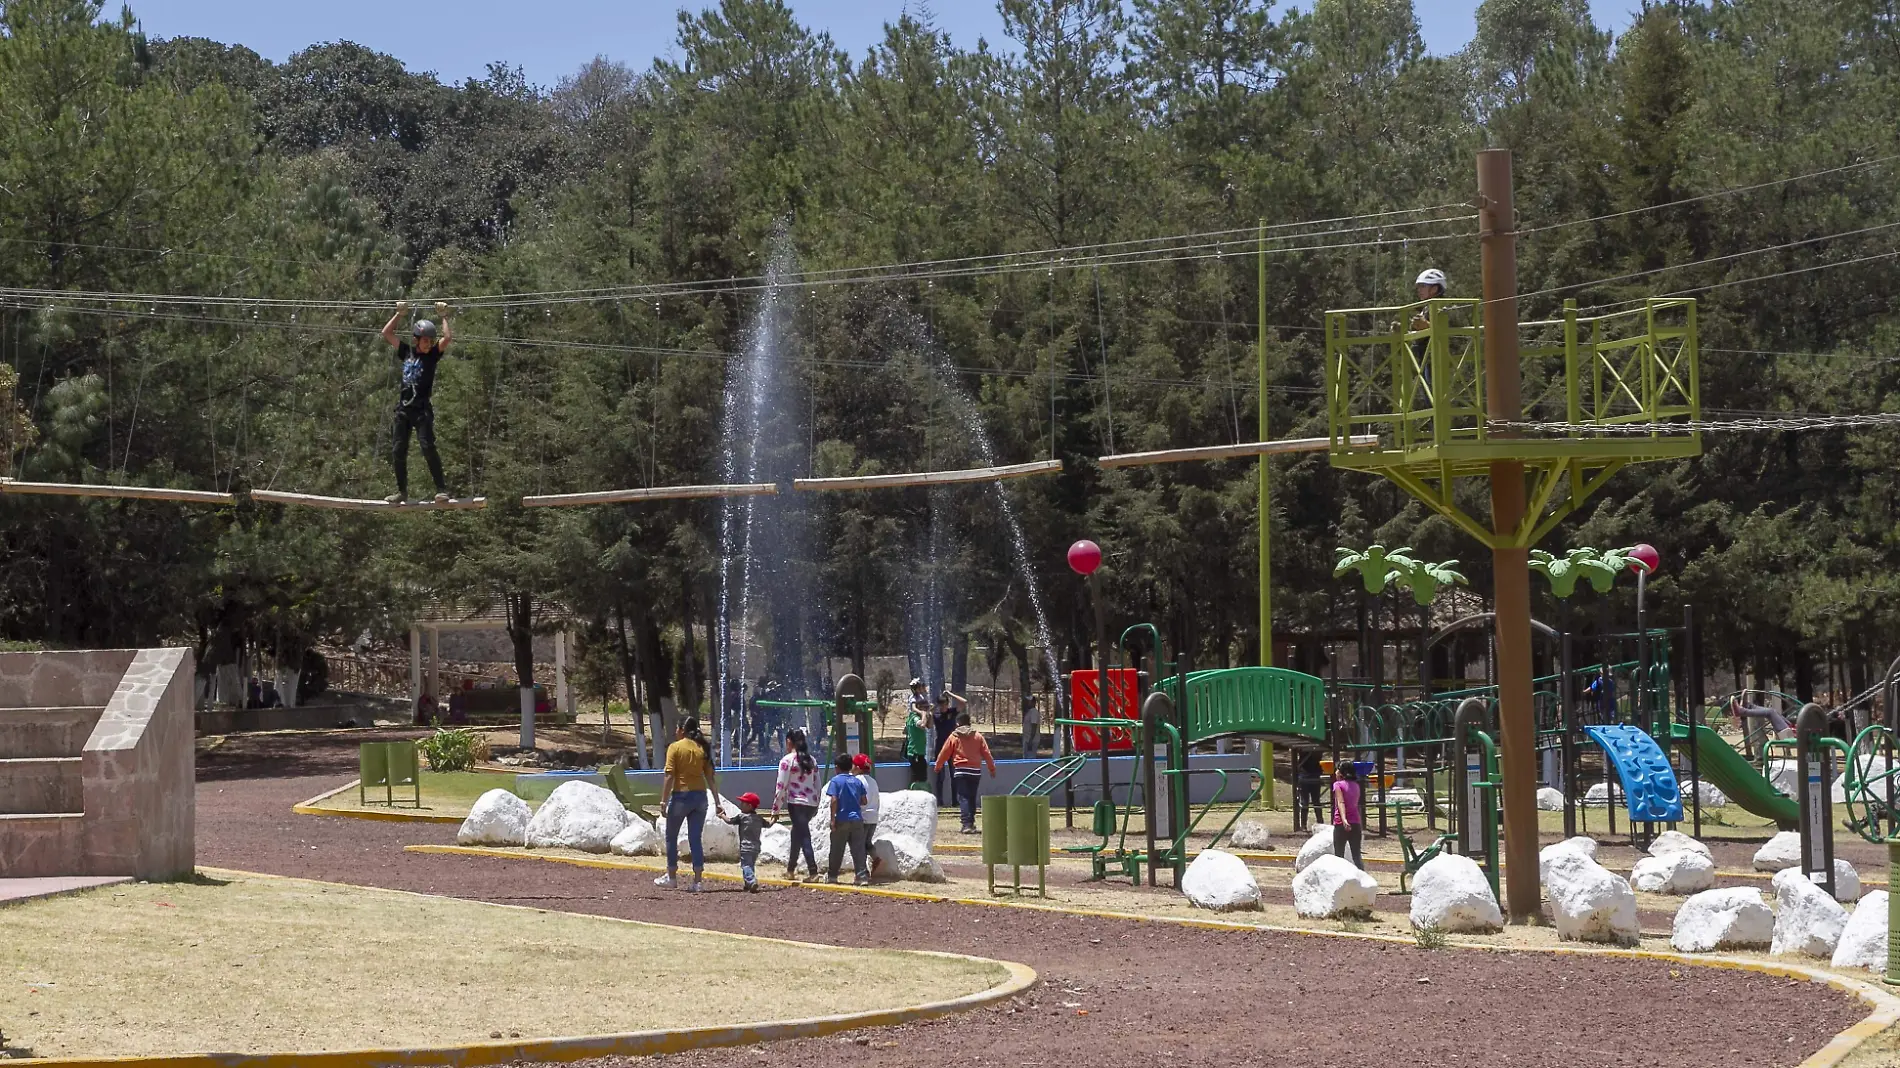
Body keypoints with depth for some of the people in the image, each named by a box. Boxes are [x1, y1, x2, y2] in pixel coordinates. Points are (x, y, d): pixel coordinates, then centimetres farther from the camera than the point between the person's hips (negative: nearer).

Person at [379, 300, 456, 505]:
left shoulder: (433, 354, 1)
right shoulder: (407, 352, 11)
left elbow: (448, 337, -13)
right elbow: (386, 333, 16)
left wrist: (443, 316, -4)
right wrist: (399, 314, 13)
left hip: (422, 409, -5)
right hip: (403, 408, 5)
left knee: (427, 446, -17)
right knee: (399, 451, 6)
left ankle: (442, 489, -15)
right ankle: (402, 491, 17)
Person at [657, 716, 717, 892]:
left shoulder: (675, 747, -6)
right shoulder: (702, 749, 6)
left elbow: (669, 775, -13)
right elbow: (710, 777, 6)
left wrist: (663, 800, -11)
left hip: (681, 795, -4)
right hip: (700, 797, 4)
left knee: (671, 837, 14)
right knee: (695, 840, 5)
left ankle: (671, 876, 21)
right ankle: (697, 881, 0)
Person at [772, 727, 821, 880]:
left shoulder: (787, 760, -7)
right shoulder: (812, 760, 13)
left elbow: (781, 787, -9)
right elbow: (817, 785, 16)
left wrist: (775, 809, -3)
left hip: (796, 803, -7)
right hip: (812, 803, 7)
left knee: (803, 836, -6)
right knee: (797, 833, 19)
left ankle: (813, 871, -15)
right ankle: (790, 869, 27)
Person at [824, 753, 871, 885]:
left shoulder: (836, 780, -5)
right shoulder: (857, 781, 8)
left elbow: (834, 800, -13)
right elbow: (863, 801, 9)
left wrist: (832, 819, -10)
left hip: (842, 820, -3)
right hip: (857, 819, 3)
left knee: (837, 850, 8)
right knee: (858, 849, 1)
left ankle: (832, 875, 19)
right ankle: (862, 876, -6)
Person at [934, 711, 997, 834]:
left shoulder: (954, 736, -1)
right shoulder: (978, 736, 4)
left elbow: (944, 753, 5)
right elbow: (986, 753, 4)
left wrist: (938, 767, 21)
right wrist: (992, 769, 13)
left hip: (960, 770, -2)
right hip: (975, 771, 2)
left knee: (963, 798, -4)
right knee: (972, 798, 15)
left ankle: (967, 824, -17)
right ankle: (971, 823, 16)